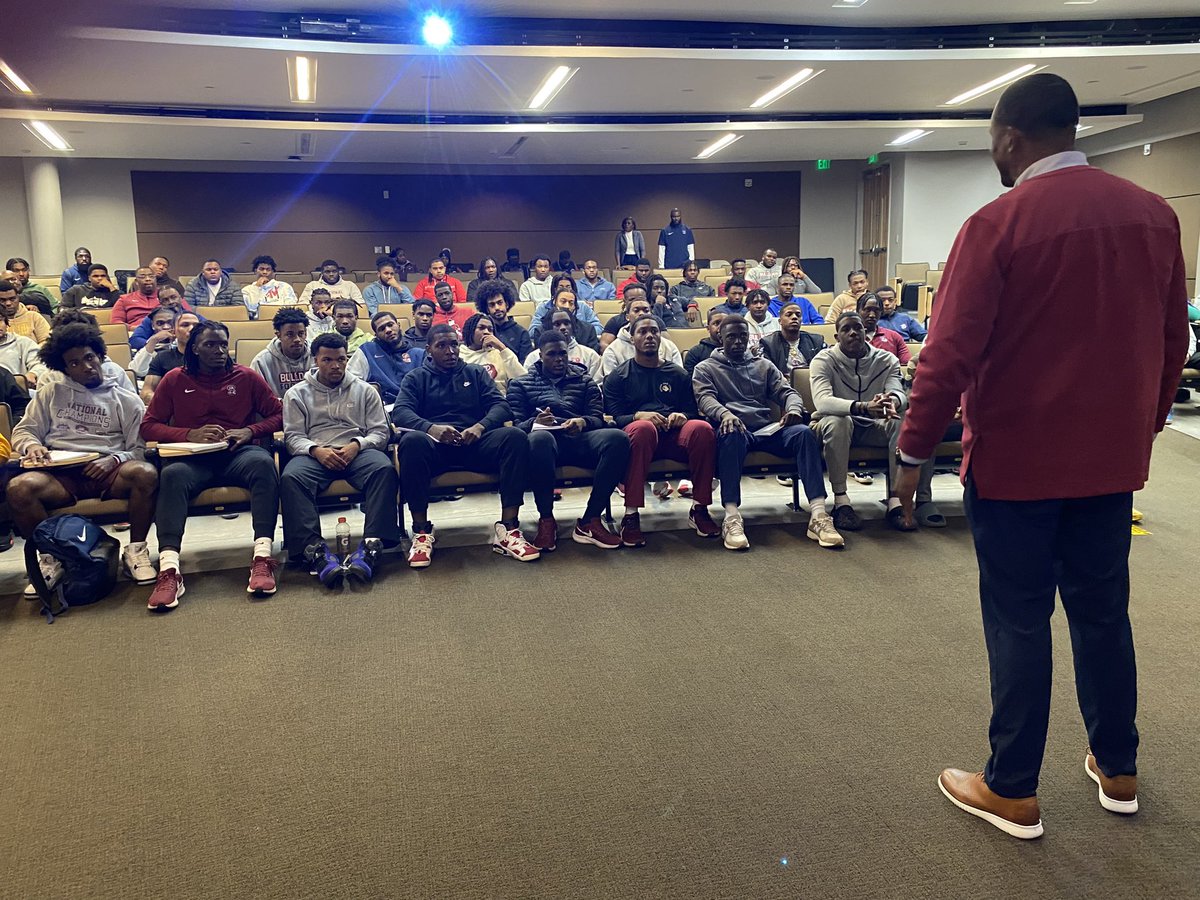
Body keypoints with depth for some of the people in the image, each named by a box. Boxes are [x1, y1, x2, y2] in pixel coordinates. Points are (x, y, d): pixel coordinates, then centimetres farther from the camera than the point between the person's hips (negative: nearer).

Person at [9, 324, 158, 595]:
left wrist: (114, 460, -13)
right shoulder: (52, 393, 23)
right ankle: (50, 558, -10)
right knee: (19, 488, -32)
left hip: (109, 474, -1)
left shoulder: (126, 400, 16)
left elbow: (139, 449, 9)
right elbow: (23, 431, 21)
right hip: (61, 476, 1)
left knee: (146, 473, -35)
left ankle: (135, 551, -16)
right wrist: (32, 445, -4)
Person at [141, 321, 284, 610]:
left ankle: (263, 557, -42)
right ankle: (169, 570, -45)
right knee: (172, 474, -35)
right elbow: (148, 426, 8)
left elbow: (278, 415, 11)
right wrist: (190, 434, -9)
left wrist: (250, 431, -7)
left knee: (263, 463, -35)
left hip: (237, 454, 0)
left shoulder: (246, 377, 12)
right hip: (193, 458, 0)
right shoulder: (175, 380, 12)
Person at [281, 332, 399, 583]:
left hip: (357, 452, 0)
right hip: (315, 455, 0)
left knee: (384, 468, -35)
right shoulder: (297, 394, 17)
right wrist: (316, 450, -14)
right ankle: (313, 549, -40)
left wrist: (357, 445, -11)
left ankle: (372, 543, -42)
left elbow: (381, 431, 11)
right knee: (290, 477, -35)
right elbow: (293, 436, 8)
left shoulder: (365, 390, 18)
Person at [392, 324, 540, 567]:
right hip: (435, 446, -1)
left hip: (474, 444, 2)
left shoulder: (476, 374, 23)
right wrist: (430, 427, -22)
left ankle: (508, 528, -29)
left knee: (516, 436, -28)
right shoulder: (416, 378, 18)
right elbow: (400, 412, -1)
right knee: (412, 440, -37)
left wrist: (480, 426, -14)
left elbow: (501, 406, 9)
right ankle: (421, 532, -28)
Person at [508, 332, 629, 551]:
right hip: (546, 437, -2)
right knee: (539, 438, -42)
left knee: (618, 438, -32)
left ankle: (589, 521, -28)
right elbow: (516, 425, 9)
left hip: (579, 438, 2)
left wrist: (583, 422, -12)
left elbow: (598, 417, 13)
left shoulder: (584, 380, 27)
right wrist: (535, 422, -15)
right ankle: (546, 520, -26)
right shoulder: (521, 384, 23)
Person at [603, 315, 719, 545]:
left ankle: (699, 509, -21)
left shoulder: (678, 374, 24)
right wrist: (638, 416, -16)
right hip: (638, 435, -2)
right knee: (643, 427, -40)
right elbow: (613, 418, 5)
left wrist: (681, 417, -7)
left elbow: (693, 413, 18)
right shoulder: (618, 376, 16)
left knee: (702, 428, -32)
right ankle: (631, 516, -39)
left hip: (675, 435, 2)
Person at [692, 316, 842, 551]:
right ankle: (732, 518, -49)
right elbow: (705, 399, -2)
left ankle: (818, 514, -38)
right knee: (731, 434, -41)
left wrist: (794, 408, -11)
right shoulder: (705, 368, 17)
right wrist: (725, 413, -26)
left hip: (767, 429, 4)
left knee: (804, 432, -28)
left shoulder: (764, 366, 28)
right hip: (734, 428, -3)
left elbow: (787, 392, 15)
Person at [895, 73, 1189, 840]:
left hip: (1016, 457, -5)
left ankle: (1013, 791, 16)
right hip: (1112, 456, 5)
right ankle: (1118, 771, 31)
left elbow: (952, 353, -17)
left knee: (1019, 621, 4)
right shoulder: (1154, 214, 3)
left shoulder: (998, 224, -14)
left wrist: (914, 451, -8)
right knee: (1102, 610, 17)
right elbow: (1173, 339, 10)